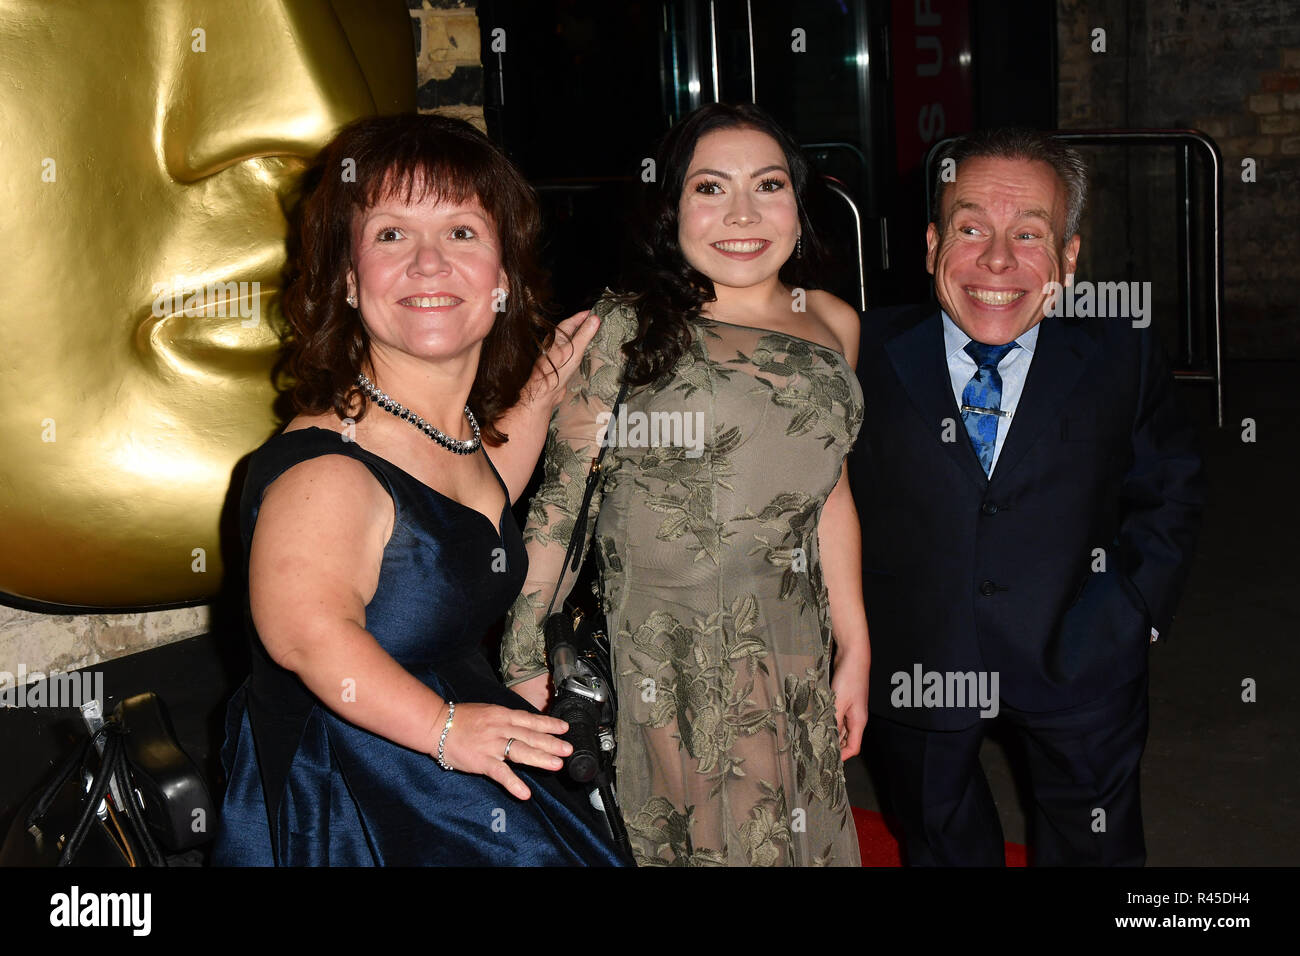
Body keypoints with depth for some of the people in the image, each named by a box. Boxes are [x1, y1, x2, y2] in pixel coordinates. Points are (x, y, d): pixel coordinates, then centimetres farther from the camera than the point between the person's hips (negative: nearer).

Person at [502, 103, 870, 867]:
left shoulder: (833, 325, 7)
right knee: (666, 840, 8)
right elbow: (561, 498, -5)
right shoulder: (621, 330, -8)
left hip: (789, 658, 4)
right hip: (647, 656, -4)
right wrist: (524, 658, -6)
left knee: (792, 840, 13)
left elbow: (828, 489, 13)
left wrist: (855, 648, 14)